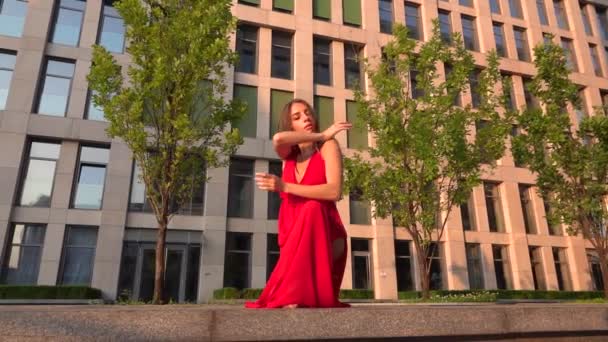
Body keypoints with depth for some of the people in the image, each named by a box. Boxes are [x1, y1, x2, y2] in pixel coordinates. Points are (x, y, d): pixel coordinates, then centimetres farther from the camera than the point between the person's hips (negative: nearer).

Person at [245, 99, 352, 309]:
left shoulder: (328, 146, -1)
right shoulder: (288, 154, 13)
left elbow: (334, 191, -17)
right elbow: (278, 139, -14)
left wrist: (284, 187, -19)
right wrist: (321, 135, -6)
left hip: (325, 238, -4)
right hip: (294, 241, 4)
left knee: (312, 207, -35)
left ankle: (295, 295, -35)